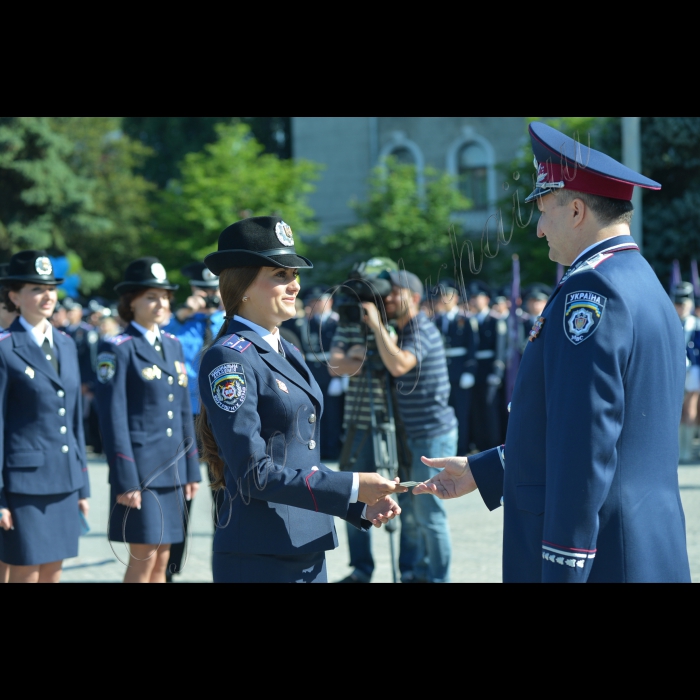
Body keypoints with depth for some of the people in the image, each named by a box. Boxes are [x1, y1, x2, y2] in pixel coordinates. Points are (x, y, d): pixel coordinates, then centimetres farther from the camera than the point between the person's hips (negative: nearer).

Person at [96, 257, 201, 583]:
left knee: (162, 560, 10)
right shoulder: (116, 350, -7)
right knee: (143, 559, -5)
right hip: (140, 468, -6)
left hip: (172, 469, 6)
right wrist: (125, 480, -15)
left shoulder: (173, 345, 13)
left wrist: (191, 469, 12)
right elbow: (112, 418, -11)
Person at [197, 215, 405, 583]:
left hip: (308, 549, 8)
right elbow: (255, 475, -18)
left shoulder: (288, 353, 13)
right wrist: (351, 486, -18)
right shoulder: (228, 360, -13)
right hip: (260, 557, -8)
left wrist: (360, 505, 4)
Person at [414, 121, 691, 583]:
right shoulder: (648, 288, 15)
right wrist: (481, 471, 22)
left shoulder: (591, 290, -16)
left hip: (597, 559, -9)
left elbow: (585, 448, -22)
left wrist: (561, 571, -21)